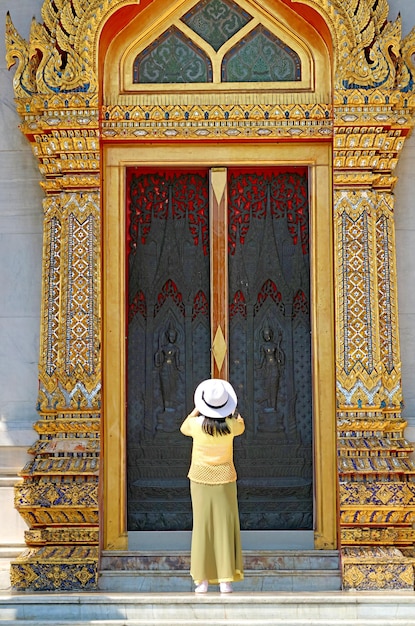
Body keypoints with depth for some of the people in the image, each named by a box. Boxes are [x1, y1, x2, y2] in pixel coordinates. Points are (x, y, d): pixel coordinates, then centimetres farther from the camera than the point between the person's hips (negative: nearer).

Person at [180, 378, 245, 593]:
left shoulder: (197, 424, -12)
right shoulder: (230, 425, -10)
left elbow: (183, 428, 13)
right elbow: (241, 427, 15)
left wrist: (197, 409, 20)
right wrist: (237, 416, 32)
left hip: (200, 479, 0)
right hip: (224, 479, 0)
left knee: (202, 526, 4)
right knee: (225, 527, 3)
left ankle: (202, 580, 5)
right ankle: (225, 580, 1)